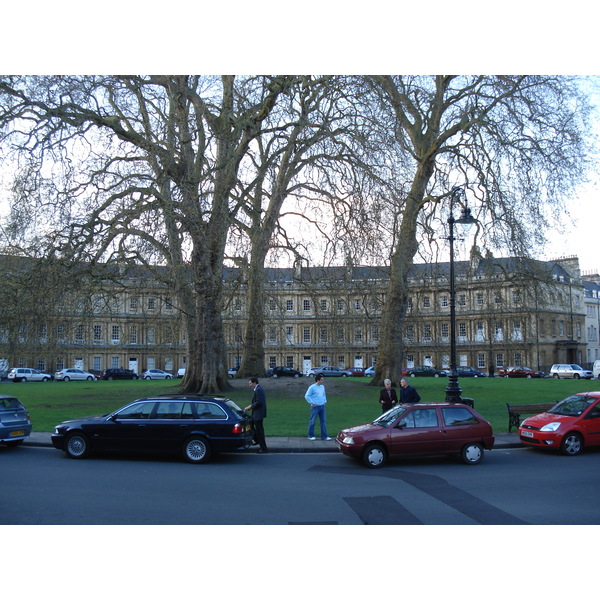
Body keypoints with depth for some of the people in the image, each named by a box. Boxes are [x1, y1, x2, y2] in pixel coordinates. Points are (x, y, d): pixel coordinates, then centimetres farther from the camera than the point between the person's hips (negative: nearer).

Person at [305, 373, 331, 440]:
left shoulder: (322, 387, 11)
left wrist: (325, 401, 13)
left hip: (322, 406, 7)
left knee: (323, 421, 6)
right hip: (315, 407, -7)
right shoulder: (312, 387, -10)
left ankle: (324, 436, 11)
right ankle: (311, 435, 12)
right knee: (312, 422, 2)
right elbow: (306, 396, -10)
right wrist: (312, 403, -12)